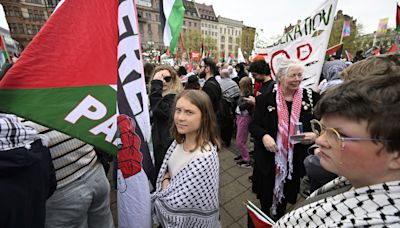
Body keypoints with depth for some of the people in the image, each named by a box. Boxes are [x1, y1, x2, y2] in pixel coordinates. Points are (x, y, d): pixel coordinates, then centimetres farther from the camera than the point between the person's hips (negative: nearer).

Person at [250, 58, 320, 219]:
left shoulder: (311, 97, -4)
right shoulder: (266, 99, -10)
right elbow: (254, 125, -8)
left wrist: (315, 135, -17)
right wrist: (264, 136, -27)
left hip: (295, 158, 2)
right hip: (268, 157, -2)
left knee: (286, 194, 25)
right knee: (266, 194, 19)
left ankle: (279, 219, 55)